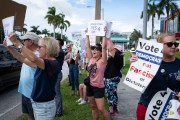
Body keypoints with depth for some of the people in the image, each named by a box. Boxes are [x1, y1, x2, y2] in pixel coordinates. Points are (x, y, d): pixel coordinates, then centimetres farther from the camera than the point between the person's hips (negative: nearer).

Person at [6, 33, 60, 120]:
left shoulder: (54, 64, -21)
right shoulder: (42, 63, 6)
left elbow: (34, 59, -36)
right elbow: (24, 59, 8)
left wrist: (17, 43, -33)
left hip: (45, 106, -8)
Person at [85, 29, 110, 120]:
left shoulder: (102, 61, -11)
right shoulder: (91, 59, 4)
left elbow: (104, 47, -20)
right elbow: (87, 46, 5)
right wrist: (87, 35, 6)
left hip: (98, 87, -6)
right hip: (90, 86, 6)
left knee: (101, 109, -5)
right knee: (93, 107, 16)